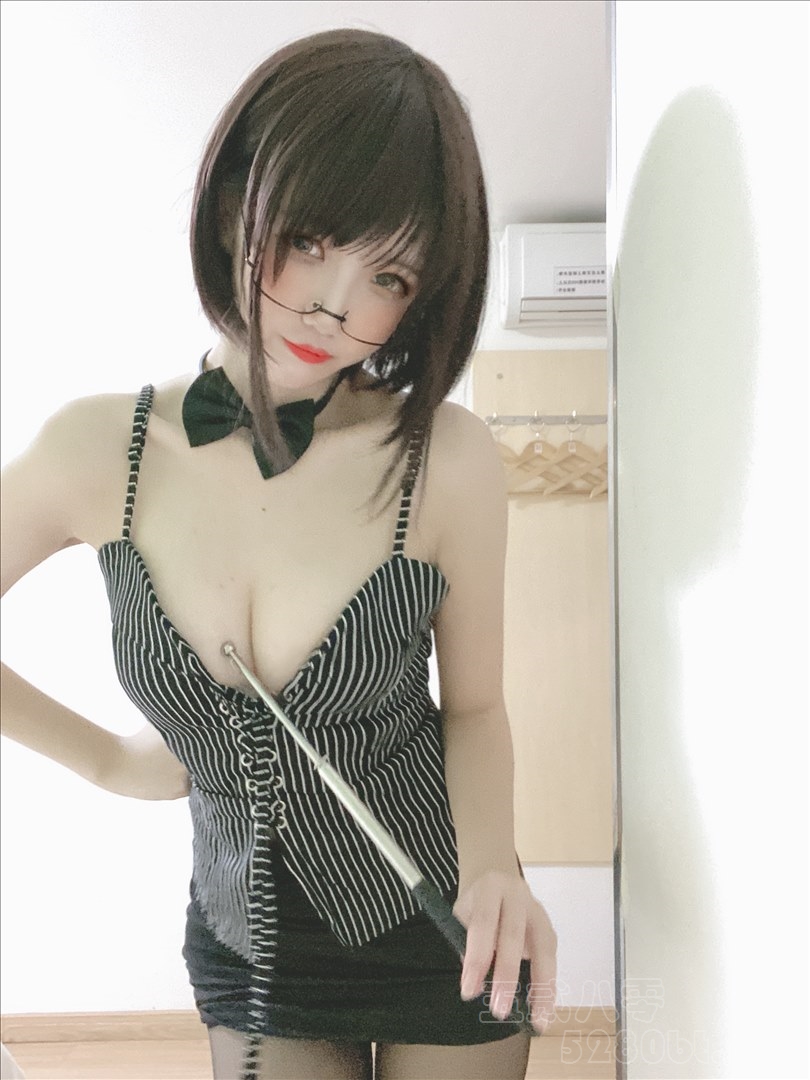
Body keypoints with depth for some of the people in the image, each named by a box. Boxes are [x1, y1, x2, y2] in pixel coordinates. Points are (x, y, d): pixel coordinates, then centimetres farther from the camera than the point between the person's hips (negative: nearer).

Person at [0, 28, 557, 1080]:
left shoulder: (445, 460, -20)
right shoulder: (96, 451, -15)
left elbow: (473, 705, -8)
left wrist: (492, 865, -22)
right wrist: (108, 758, -1)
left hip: (443, 929, -1)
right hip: (244, 941, 1)